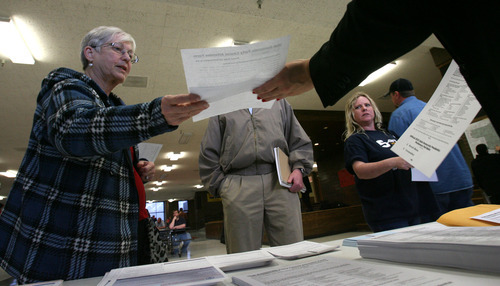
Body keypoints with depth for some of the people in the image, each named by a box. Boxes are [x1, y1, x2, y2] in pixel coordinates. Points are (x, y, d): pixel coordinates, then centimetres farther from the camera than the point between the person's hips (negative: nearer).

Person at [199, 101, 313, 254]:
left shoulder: (278, 101, 24)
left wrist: (298, 168, 3)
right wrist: (220, 186, 4)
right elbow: (208, 156, 16)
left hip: (280, 182, 1)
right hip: (238, 188, 0)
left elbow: (300, 141, 20)